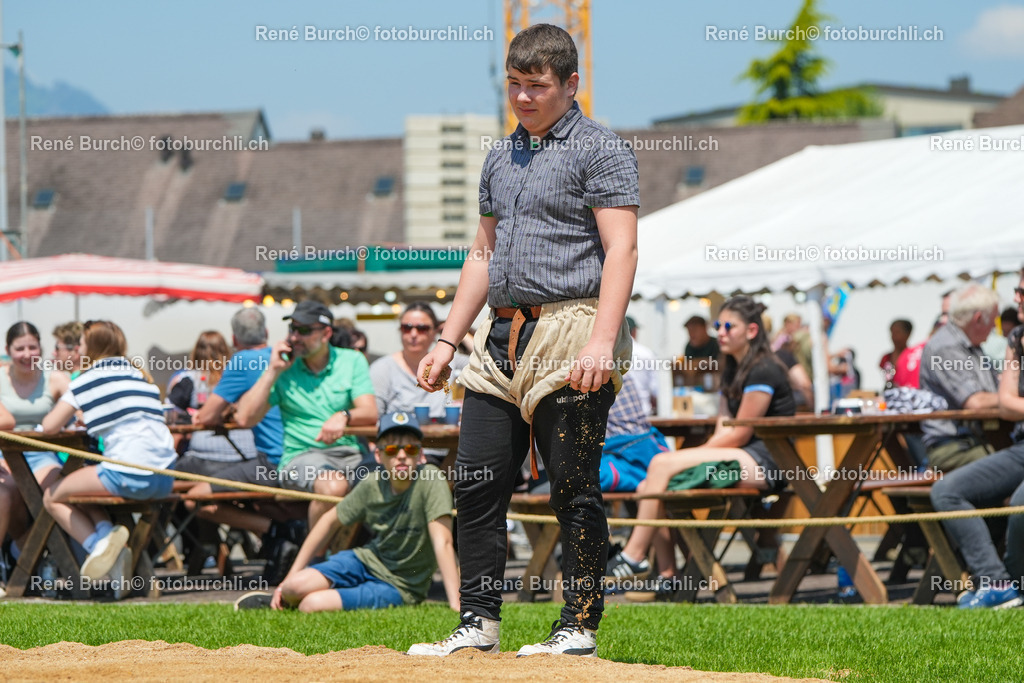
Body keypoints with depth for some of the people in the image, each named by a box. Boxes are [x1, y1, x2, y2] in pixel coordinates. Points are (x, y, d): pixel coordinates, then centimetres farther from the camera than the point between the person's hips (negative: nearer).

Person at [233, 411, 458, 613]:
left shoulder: (430, 481, -22)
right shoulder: (373, 485, -7)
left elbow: (442, 543, -27)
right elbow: (331, 521, 7)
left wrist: (455, 603, -35)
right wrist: (290, 578, 7)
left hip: (398, 588, -4)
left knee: (312, 605, -25)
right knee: (295, 588, -21)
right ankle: (280, 600, 15)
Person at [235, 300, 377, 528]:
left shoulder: (352, 361, 13)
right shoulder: (284, 368, 10)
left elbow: (370, 414, 0)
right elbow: (244, 418, -1)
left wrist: (344, 416, -23)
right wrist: (273, 371, -2)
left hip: (352, 453, 2)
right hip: (301, 456, -2)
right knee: (333, 486, -38)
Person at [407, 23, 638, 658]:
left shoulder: (601, 150, -4)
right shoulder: (501, 157, 20)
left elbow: (621, 249, -12)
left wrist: (602, 341, -23)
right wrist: (449, 339, 18)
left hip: (570, 328, -7)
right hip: (502, 336, 7)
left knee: (574, 488, -5)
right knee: (478, 484, 5)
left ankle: (580, 628, 2)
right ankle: (479, 626, 10)